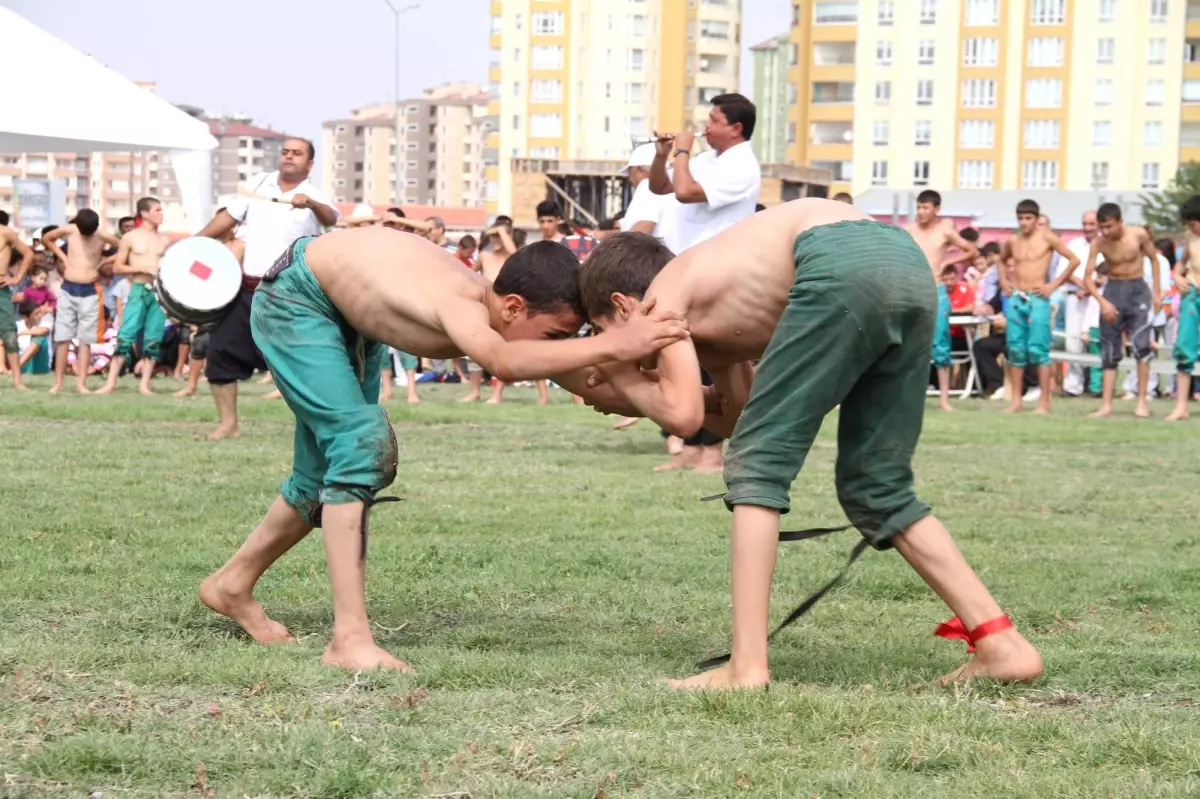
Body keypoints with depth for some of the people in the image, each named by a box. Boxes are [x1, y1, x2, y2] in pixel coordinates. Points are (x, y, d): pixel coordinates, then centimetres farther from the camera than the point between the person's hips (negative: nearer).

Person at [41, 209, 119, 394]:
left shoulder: (103, 236, -8)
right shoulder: (69, 230, -4)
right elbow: (46, 239, 13)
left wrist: (103, 263, -1)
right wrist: (62, 256, 4)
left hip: (89, 292, -1)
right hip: (68, 289, 1)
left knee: (85, 340, -1)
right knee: (62, 338, 1)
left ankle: (81, 383, 1)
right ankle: (58, 382, 5)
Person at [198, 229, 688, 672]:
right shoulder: (463, 304, -42)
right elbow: (503, 362, -65)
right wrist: (615, 345, -70)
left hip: (349, 313, 9)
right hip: (295, 299, -9)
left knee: (331, 472, 17)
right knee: (361, 440, -24)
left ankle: (232, 584, 40)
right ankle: (349, 640, -26)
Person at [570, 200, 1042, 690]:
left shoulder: (663, 293, 14)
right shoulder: (712, 310, 35)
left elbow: (683, 415, 3)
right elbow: (738, 415, 37)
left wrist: (624, 382, 23)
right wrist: (632, 393, 36)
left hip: (845, 264, -8)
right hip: (909, 265, 8)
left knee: (758, 465, 3)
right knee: (875, 489, 17)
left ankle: (747, 666, -3)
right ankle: (1000, 643, 13)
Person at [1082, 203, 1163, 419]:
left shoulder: (1138, 235, -12)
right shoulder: (1098, 243, -11)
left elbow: (1153, 258, 5)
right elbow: (1088, 277, -12)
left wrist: (1156, 293, 3)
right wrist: (1102, 301, -27)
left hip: (1138, 290, -1)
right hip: (1113, 290, 1)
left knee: (1141, 345, -17)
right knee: (1109, 352, 2)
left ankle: (1142, 401, -10)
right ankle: (1106, 405, 4)